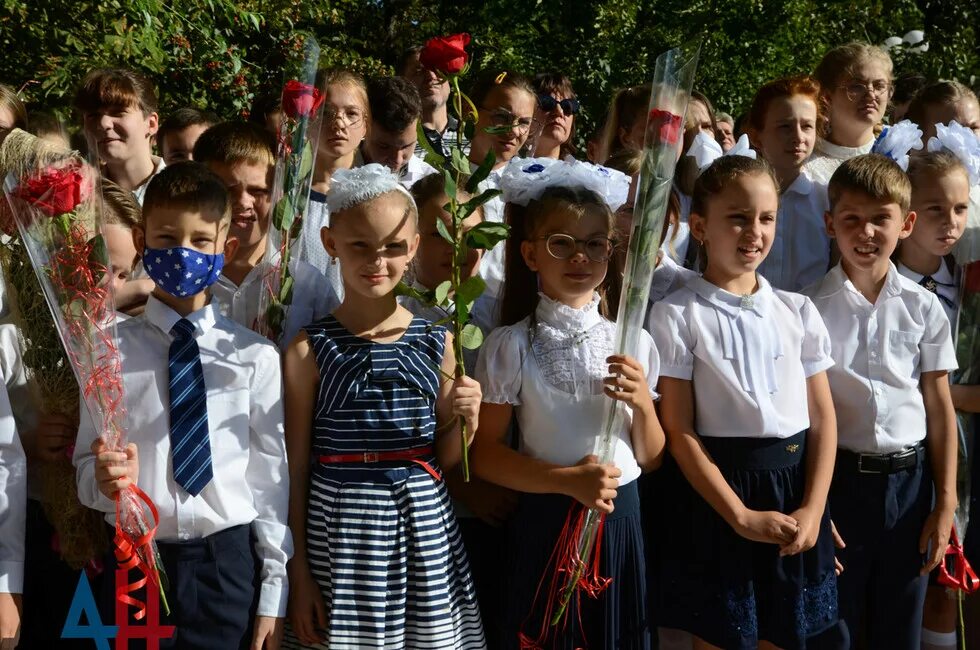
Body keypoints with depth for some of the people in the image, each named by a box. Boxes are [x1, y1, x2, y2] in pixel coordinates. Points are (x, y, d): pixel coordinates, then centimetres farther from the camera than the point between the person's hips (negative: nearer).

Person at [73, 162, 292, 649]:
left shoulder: (255, 357, 0)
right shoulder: (112, 351, 1)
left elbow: (270, 475, 2)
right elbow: (86, 462, 4)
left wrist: (273, 595, 1)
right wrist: (105, 479, -20)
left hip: (227, 565, 0)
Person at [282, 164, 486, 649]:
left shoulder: (437, 343, 2)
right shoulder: (309, 351, -6)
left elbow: (446, 462, 9)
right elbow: (296, 469, -2)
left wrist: (463, 420, -11)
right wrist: (299, 573, -2)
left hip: (422, 526, 3)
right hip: (340, 529, -2)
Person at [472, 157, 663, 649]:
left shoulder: (634, 343, 1)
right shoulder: (511, 346, -8)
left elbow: (651, 459, 6)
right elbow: (484, 455, -7)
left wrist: (642, 404, -12)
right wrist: (567, 479, -18)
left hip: (620, 522, 3)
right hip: (546, 525, -3)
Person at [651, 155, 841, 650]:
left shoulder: (797, 311, 6)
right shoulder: (678, 316, -6)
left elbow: (823, 417, 5)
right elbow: (678, 430, -9)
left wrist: (813, 509, -7)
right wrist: (742, 516, -14)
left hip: (795, 488, 4)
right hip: (718, 498, -3)